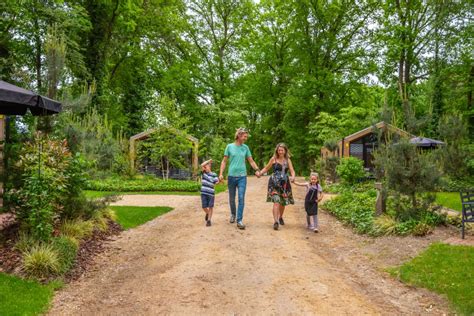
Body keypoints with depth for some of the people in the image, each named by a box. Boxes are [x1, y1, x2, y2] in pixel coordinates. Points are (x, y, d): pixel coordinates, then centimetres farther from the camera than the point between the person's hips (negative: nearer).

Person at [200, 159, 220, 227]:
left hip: (211, 193, -2)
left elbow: (217, 182, -4)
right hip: (203, 193, 2)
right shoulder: (204, 173, 6)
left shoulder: (214, 174, 0)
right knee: (204, 207, 5)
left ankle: (209, 220, 12)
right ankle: (207, 213, 37)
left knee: (210, 207, 2)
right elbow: (202, 165, -7)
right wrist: (209, 160, -3)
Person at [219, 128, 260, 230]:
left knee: (241, 198, -7)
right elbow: (224, 161, 3)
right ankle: (233, 214, 36)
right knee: (232, 198, 11)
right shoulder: (230, 146, 2)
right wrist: (221, 173, -5)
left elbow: (251, 161, 8)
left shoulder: (245, 147, 6)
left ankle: (239, 220, -3)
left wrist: (257, 169, -8)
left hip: (242, 176, 0)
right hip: (231, 176, 0)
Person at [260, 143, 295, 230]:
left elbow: (292, 171, 5)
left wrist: (292, 177, -16)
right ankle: (275, 221, -19)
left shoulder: (288, 160, 9)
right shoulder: (273, 159, 3)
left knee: (283, 202, 14)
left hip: (285, 183, 3)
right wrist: (260, 173, -8)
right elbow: (266, 168, 9)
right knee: (276, 201, -16)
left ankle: (280, 217, 40)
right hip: (275, 182, -3)